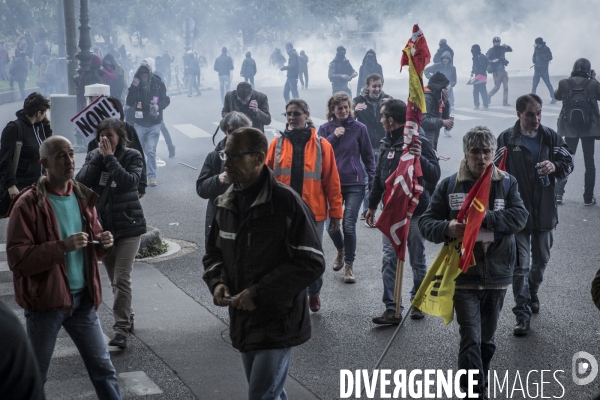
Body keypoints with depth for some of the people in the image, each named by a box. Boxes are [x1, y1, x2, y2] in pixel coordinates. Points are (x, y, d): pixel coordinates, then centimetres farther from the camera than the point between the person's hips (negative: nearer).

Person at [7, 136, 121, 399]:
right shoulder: (28, 204, -12)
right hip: (45, 300, -5)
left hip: (83, 299, 5)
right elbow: (16, 258, -19)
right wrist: (63, 247, -27)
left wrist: (103, 244, -4)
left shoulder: (83, 197, 7)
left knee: (103, 368, 9)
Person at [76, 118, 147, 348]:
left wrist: (110, 158, -19)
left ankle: (121, 329, -8)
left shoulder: (132, 156, -5)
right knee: (114, 279, 14)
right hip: (102, 226, 5)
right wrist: (100, 157, -14)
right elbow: (81, 181, -10)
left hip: (128, 226, -5)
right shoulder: (93, 157, 6)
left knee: (121, 279, -11)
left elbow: (130, 181, -23)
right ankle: (127, 318, 30)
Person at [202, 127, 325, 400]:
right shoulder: (225, 204, 7)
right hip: (243, 321, 7)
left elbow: (311, 263, -18)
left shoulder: (286, 202, -16)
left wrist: (259, 294, -21)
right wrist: (218, 283, -4)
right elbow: (213, 252, 19)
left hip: (278, 323, -7)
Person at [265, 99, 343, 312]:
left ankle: (314, 293, 36)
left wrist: (335, 212, -2)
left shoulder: (322, 145, -4)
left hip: (313, 212, -1)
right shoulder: (277, 144, 0)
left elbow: (332, 181, -2)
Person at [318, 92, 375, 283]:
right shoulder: (325, 129, 5)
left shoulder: (359, 128, 0)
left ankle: (349, 265, 9)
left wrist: (372, 180, 0)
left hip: (355, 184, -2)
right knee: (331, 224, 3)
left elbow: (368, 156, 4)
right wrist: (333, 136, -15)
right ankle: (340, 251, 34)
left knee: (349, 225, -6)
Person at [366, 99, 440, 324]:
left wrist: (420, 157, -36)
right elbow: (379, 177, 19)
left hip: (415, 212, -5)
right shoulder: (387, 143, 9)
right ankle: (392, 309, 0)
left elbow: (434, 177, -20)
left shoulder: (419, 142, -12)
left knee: (417, 260, 8)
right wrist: (372, 205, 22)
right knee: (389, 260, -1)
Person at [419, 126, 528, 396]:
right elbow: (426, 223, -1)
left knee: (487, 338, 17)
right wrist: (447, 228, -23)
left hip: (497, 275, 2)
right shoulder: (449, 186, 0)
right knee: (471, 339, -9)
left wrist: (484, 218, -25)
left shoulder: (507, 184, 3)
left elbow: (520, 216, -12)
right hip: (463, 275, -2)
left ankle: (479, 385, 36)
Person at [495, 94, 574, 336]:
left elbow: (568, 163, 2)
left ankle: (532, 294, 45)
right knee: (520, 266, -2)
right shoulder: (506, 139, -8)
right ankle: (522, 314, 4)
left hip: (544, 212, 4)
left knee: (541, 260, 19)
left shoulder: (550, 137, 1)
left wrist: (555, 166, -19)